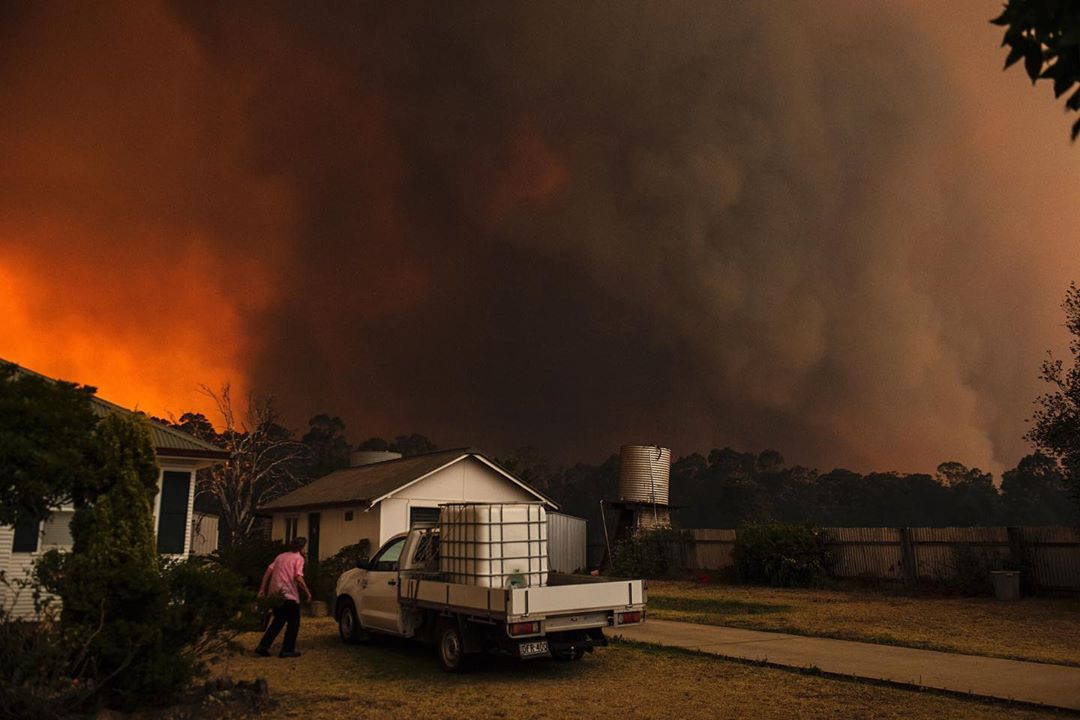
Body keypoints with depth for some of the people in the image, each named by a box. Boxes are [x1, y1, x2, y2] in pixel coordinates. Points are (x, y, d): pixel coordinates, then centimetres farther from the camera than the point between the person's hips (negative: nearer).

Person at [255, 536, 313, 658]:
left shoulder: (281, 556, 17)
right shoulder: (298, 558, -4)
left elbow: (268, 571, 8)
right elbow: (298, 578, -15)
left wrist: (262, 589, 8)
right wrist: (307, 592, -7)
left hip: (275, 593, 7)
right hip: (288, 594, -7)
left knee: (278, 621, 19)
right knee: (293, 622, 7)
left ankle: (263, 646, 11)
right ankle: (287, 650, 6)